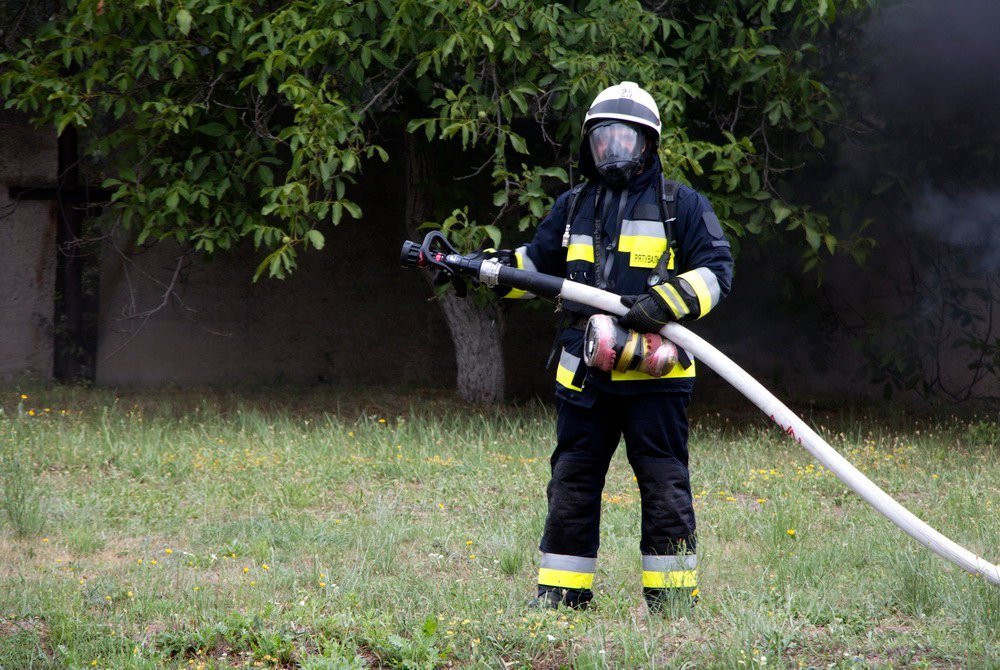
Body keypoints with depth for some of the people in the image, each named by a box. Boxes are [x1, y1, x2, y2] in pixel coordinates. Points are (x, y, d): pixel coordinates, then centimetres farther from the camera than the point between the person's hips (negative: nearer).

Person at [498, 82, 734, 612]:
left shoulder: (680, 205, 3)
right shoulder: (574, 207, 17)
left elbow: (716, 270, -3)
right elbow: (534, 264, 24)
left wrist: (664, 304, -19)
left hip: (654, 374, -4)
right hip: (584, 375, 4)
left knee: (664, 484, -2)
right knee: (571, 484, 6)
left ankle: (671, 596, 3)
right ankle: (561, 591, 13)